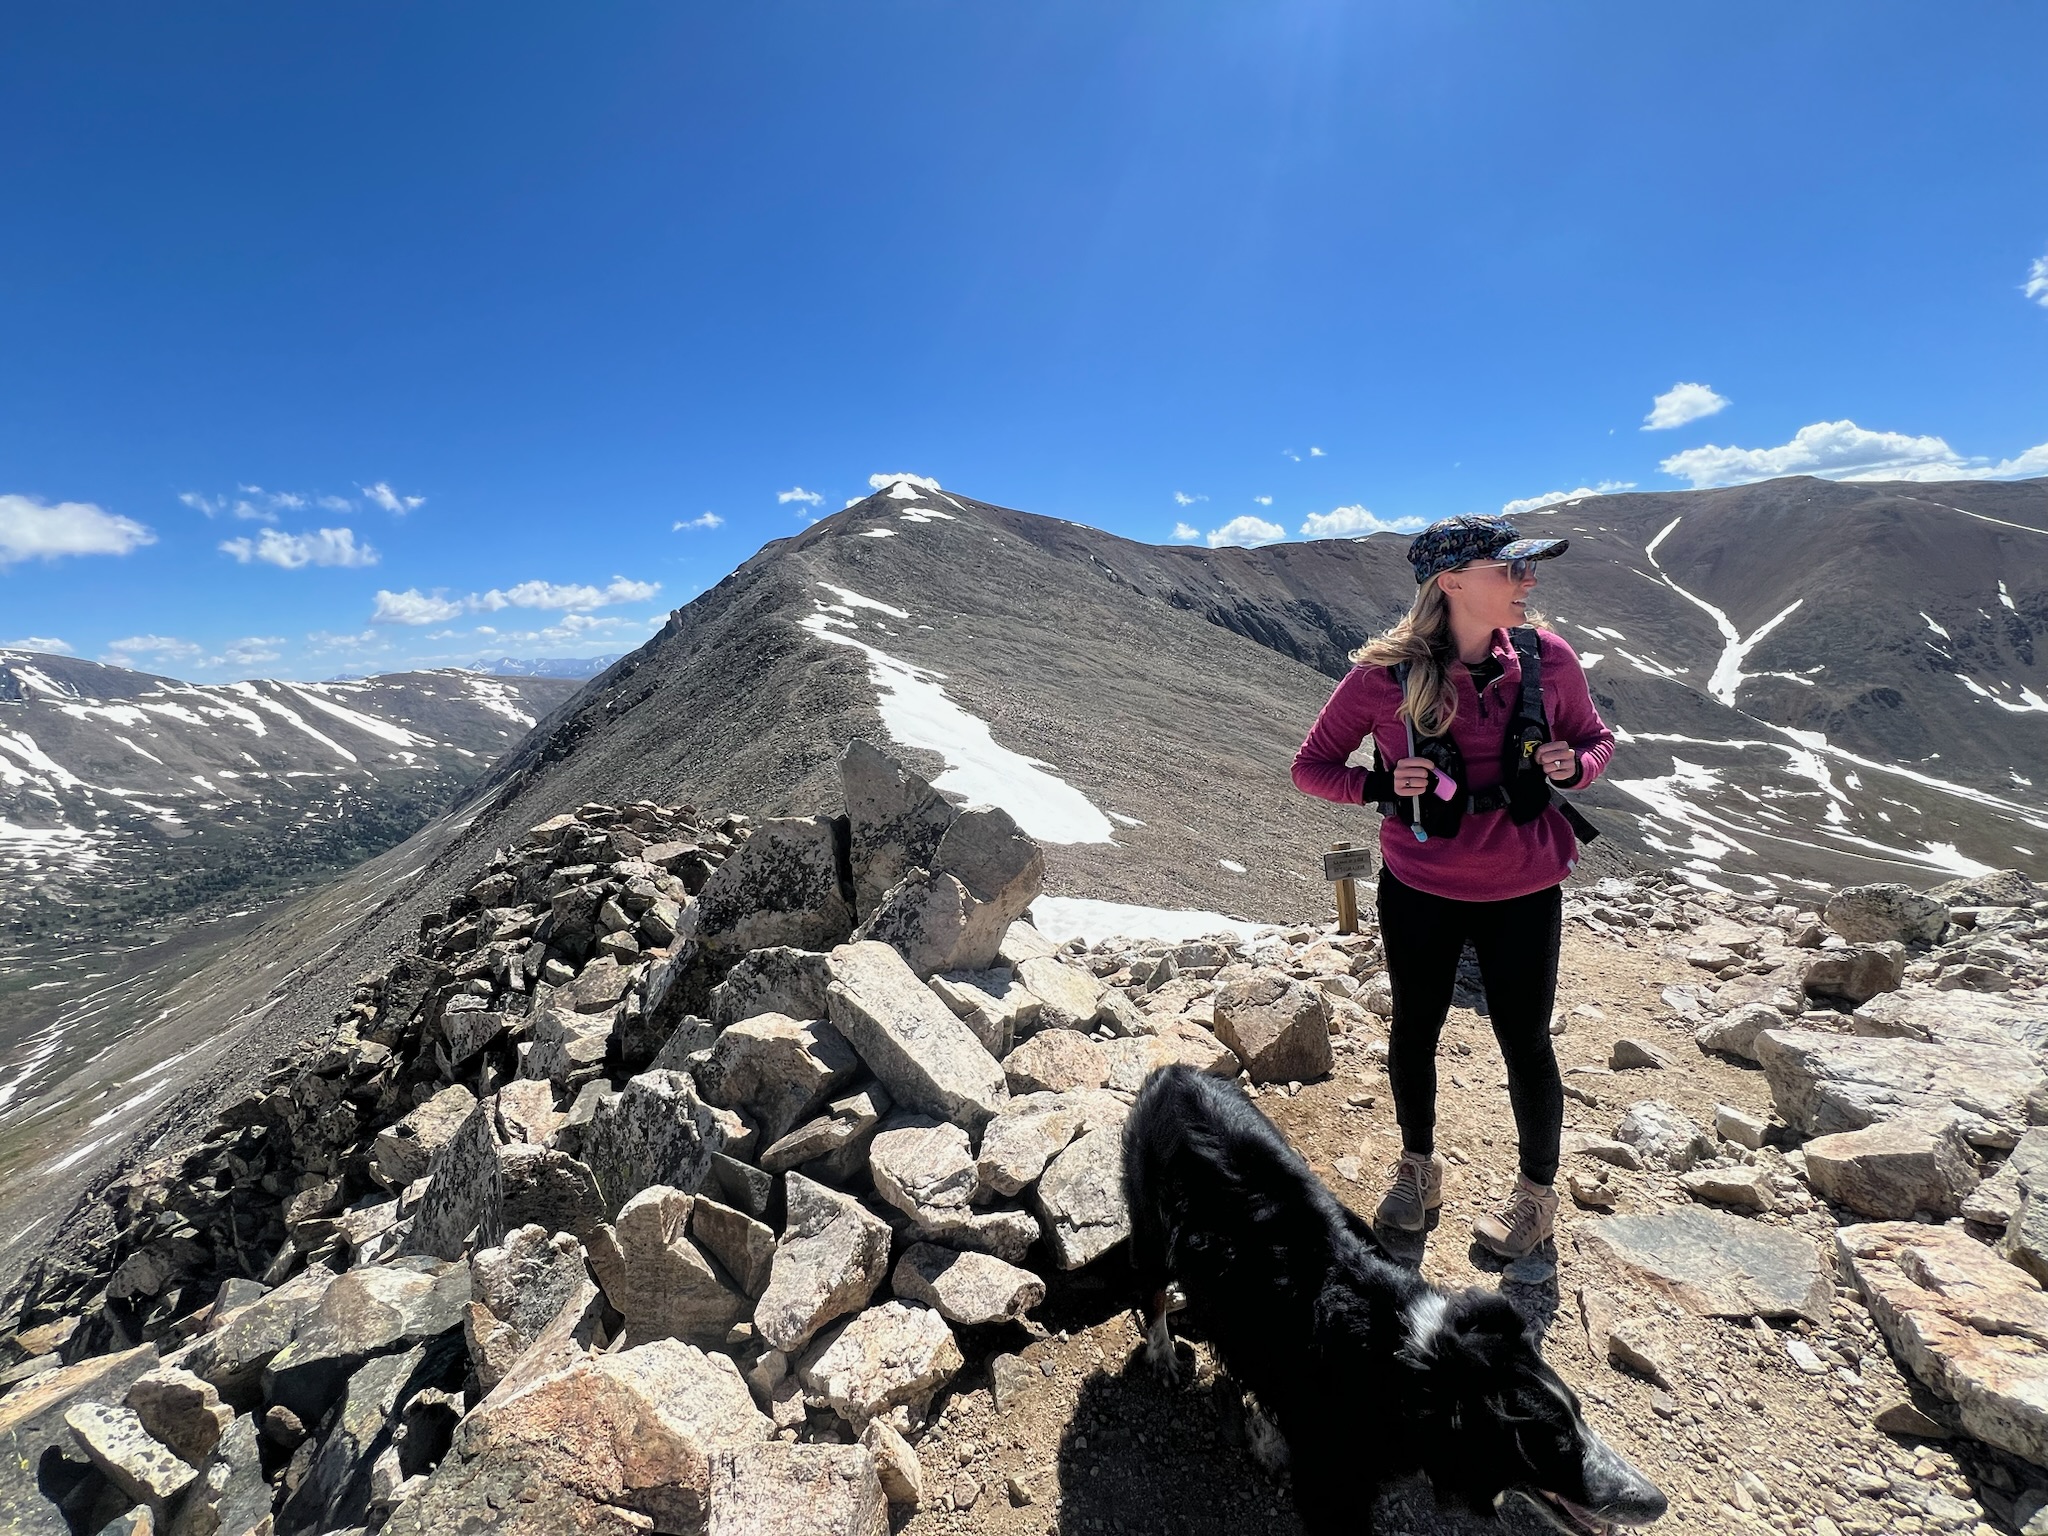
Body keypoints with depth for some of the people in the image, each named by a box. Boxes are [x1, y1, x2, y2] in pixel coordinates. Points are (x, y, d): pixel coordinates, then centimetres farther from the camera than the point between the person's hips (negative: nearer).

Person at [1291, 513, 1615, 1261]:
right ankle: (1417, 1165, 44)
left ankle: (1538, 1193, 41)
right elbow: (1311, 766, -7)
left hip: (1522, 891, 1)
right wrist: (1380, 786, -25)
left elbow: (1596, 738, 8)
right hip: (1419, 889, -1)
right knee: (1413, 1031, 17)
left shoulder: (1546, 659, -10)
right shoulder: (1382, 675, -17)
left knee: (1525, 1042, 13)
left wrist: (1574, 766, -15)